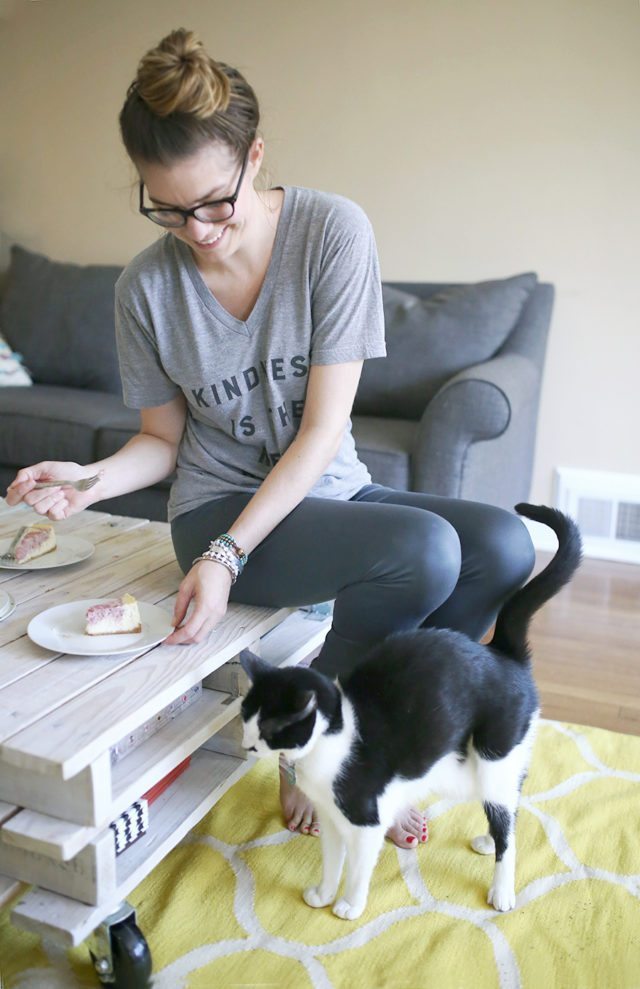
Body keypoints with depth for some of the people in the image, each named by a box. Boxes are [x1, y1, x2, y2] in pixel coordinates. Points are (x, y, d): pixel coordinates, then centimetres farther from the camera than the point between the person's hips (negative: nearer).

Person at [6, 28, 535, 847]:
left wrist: (230, 555, -23)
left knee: (503, 544, -23)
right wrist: (91, 480, -18)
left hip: (325, 491, 2)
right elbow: (162, 439, 5)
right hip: (219, 504, -2)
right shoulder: (146, 286, -6)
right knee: (424, 550, -29)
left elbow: (323, 428, -15)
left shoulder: (334, 231, -11)